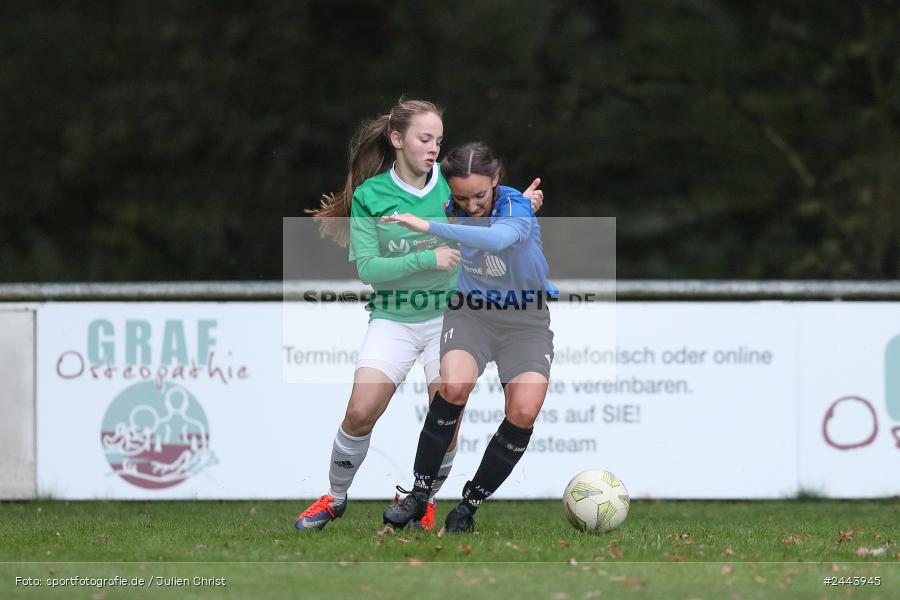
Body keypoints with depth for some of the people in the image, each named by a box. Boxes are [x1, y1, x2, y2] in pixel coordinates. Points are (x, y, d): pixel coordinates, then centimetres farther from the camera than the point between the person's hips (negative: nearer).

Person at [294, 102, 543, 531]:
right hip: (393, 319, -1)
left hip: (448, 316, 1)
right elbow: (367, 268, -10)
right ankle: (335, 498, 9)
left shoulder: (452, 185, -1)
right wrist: (427, 259, -20)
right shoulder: (369, 195, -5)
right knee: (360, 412, -15)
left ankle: (423, 502, 18)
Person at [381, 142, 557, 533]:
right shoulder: (453, 210, -7)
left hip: (526, 320, -2)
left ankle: (470, 505, -1)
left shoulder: (517, 208, -22)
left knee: (523, 412, -23)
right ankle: (419, 494, -15)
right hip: (471, 313, 2)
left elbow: (498, 239, -47)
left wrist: (429, 226, -49)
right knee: (454, 386, -29)